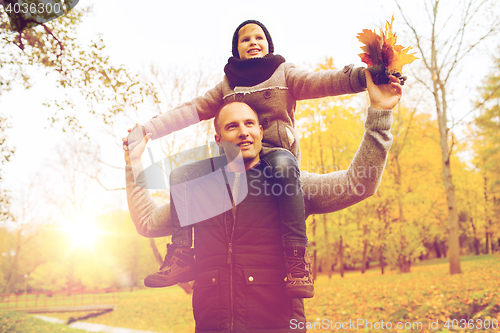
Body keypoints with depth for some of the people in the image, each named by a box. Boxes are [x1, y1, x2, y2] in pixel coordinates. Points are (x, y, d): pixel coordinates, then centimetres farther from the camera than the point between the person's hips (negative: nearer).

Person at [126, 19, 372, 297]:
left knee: (284, 166, -40)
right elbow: (191, 111, 16)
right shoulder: (227, 86, 20)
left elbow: (319, 82, -6)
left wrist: (361, 76, -26)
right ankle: (181, 257, -17)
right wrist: (147, 130, 7)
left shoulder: (284, 74, 11)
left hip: (276, 151, -4)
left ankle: (297, 262, -43)